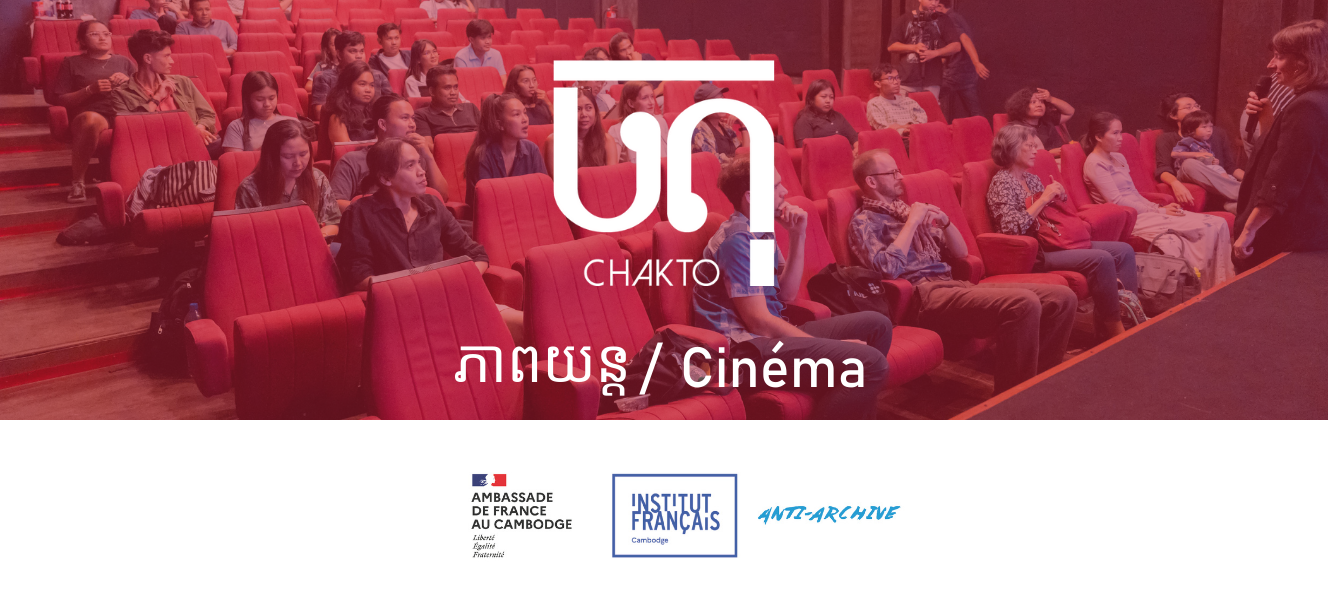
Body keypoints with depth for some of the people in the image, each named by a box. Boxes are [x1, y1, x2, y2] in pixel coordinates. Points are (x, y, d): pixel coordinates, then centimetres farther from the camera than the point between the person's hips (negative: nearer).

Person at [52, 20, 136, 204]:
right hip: (91, 114, -1)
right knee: (92, 120, -43)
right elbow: (61, 100, 11)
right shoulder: (72, 63, 21)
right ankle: (77, 182, -26)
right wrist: (90, 89, -4)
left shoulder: (124, 62, 29)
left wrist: (128, 81, 3)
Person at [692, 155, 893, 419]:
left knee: (877, 325, 12)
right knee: (870, 363, -24)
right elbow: (760, 322, -19)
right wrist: (830, 347, -12)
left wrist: (798, 237, 1)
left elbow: (787, 294, 12)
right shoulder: (737, 240, -16)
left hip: (771, 333, 10)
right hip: (747, 347, -10)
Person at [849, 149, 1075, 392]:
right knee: (1023, 304, -31)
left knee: (1063, 297, -7)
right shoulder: (864, 222, 3)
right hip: (923, 294, -8)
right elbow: (888, 269, -17)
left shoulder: (905, 210, 25)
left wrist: (945, 221, 6)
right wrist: (912, 222, -8)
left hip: (953, 284, 8)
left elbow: (961, 252, 26)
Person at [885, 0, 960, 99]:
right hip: (907, 79, 0)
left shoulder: (942, 20, 11)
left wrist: (934, 53, -13)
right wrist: (913, 47, -10)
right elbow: (892, 46, 6)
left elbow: (956, 46, 3)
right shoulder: (905, 20, 10)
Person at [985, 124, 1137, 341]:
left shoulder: (1032, 179, 18)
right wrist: (1043, 199, -17)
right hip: (1034, 254, -10)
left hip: (1055, 241, 10)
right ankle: (1114, 329, -18)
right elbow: (1012, 229, -22)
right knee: (1101, 259, -27)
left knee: (1124, 251, 0)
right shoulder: (1001, 183, -9)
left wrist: (1059, 197, 5)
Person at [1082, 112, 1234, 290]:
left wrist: (1159, 207, 1)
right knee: (1204, 228, -20)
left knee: (1217, 224, -7)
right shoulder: (1094, 164, -8)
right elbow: (1117, 201, -14)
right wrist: (1158, 211, -12)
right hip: (1132, 219, -9)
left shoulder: (1118, 158, 21)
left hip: (1142, 209, 9)